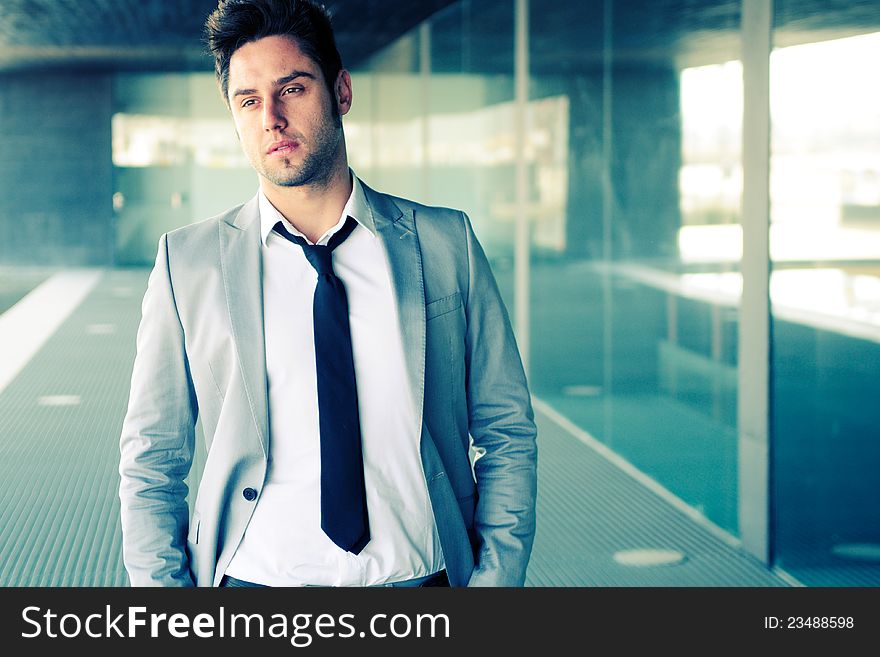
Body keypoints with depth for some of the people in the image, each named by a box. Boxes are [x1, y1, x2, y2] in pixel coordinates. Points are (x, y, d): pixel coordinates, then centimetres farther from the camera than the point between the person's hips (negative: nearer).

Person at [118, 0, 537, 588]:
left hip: (422, 578, 1)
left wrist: (495, 579, -6)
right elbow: (149, 461, 3)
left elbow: (508, 434, 4)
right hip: (253, 581, 0)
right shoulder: (187, 262, 0)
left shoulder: (446, 243, 1)